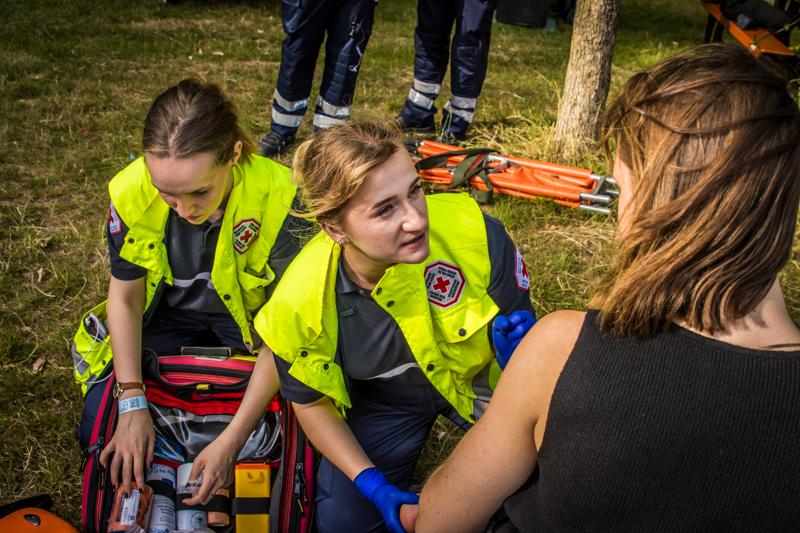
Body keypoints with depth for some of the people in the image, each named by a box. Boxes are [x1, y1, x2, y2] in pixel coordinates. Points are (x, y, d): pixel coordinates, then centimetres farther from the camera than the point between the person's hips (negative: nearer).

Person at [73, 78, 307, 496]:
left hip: (251, 320, -1)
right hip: (169, 315, 2)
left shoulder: (280, 200, -34)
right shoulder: (132, 191, -26)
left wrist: (233, 439, -31)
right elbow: (125, 298, -11)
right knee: (98, 430, -7)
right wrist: (132, 406, -19)